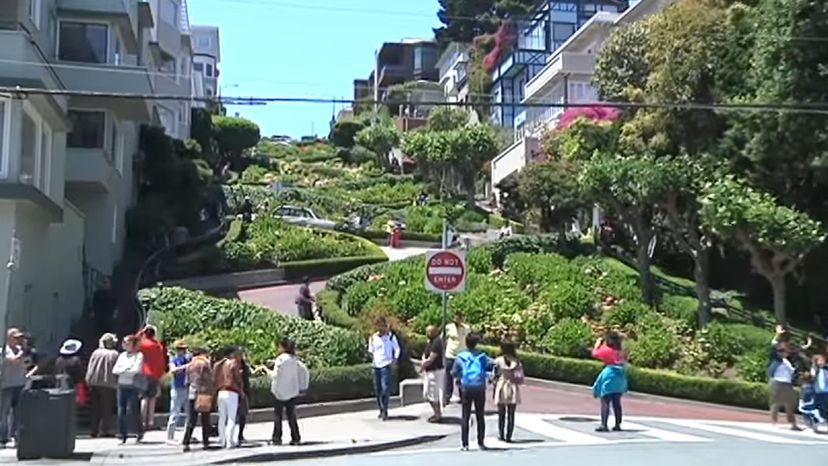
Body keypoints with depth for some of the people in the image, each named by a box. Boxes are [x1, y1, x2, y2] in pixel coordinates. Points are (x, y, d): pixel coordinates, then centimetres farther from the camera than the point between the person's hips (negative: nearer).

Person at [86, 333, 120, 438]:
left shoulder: (95, 353, 6)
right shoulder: (114, 354, -5)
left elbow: (89, 368, 5)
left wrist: (88, 380, 8)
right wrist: (117, 384, 4)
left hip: (94, 383, 4)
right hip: (108, 384, -4)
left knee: (94, 409, 11)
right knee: (106, 408, 2)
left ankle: (93, 430, 12)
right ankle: (105, 430, -2)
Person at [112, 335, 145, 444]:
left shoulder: (139, 355, -3)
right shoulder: (122, 355, 15)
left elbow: (136, 370, -15)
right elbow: (115, 370, 8)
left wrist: (122, 371, -5)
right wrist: (127, 370, -9)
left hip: (134, 387, -6)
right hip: (122, 386, 6)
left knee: (131, 411, -8)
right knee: (121, 411, 2)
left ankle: (139, 432, 12)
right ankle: (123, 436, 9)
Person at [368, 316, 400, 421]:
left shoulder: (390, 336, 2)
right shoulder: (372, 338, 9)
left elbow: (397, 349, 6)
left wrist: (395, 359, -4)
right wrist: (372, 357, 2)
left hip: (386, 365, -4)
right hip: (376, 365, 4)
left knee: (385, 388, -12)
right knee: (377, 389, 6)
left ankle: (385, 411, -8)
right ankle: (381, 410, 18)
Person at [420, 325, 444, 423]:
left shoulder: (437, 343, -21)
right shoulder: (431, 342, 11)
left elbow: (431, 359, -23)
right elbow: (425, 354, 17)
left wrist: (422, 367, -10)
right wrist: (423, 363, -3)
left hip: (436, 371, -10)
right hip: (429, 371, 10)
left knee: (434, 394, -1)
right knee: (427, 394, 16)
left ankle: (438, 415, 11)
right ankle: (436, 413, 27)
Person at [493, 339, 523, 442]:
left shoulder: (498, 361, -7)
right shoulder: (517, 362, -4)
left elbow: (494, 377, -5)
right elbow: (521, 379, -6)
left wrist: (494, 391, 5)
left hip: (501, 389, 0)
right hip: (513, 391, 0)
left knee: (501, 414, 13)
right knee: (511, 415, 7)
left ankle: (501, 435, 17)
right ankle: (508, 436, 4)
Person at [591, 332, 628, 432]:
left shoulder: (607, 350, -6)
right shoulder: (620, 352, 11)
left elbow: (595, 353, 0)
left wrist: (598, 343, 16)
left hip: (609, 375, -7)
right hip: (621, 376, 7)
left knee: (605, 401, -6)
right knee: (616, 402, 13)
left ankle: (604, 425, -13)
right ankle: (618, 425, 16)